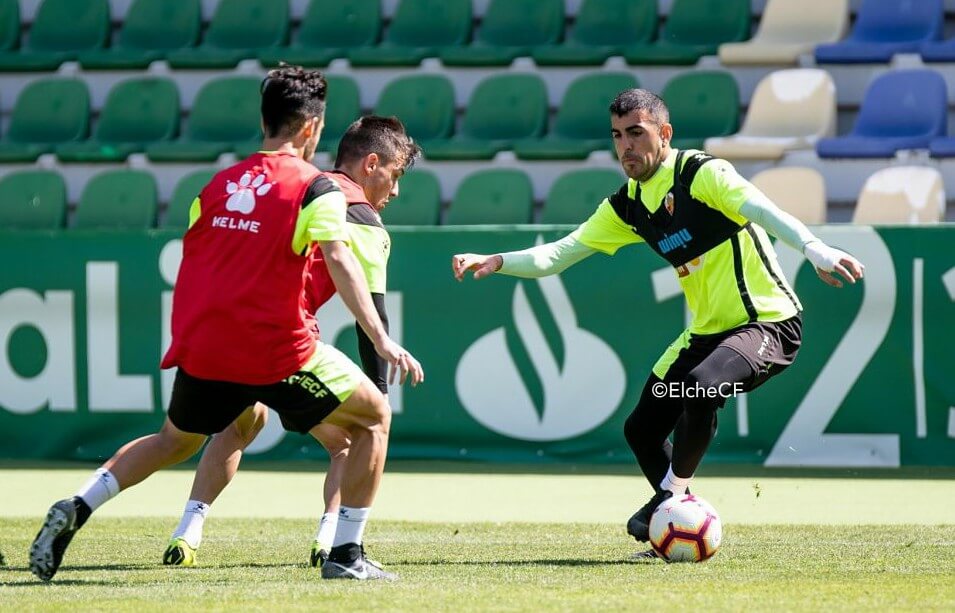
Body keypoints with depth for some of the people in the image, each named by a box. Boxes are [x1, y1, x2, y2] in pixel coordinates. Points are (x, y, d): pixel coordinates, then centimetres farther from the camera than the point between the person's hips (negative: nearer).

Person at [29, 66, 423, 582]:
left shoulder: (218, 184, 13)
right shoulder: (315, 188, -4)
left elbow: (189, 265, 19)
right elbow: (340, 263, -16)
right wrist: (382, 341, -21)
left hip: (202, 347, 5)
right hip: (277, 351, -5)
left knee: (175, 440, 30)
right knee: (373, 418, 12)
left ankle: (75, 508, 12)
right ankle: (346, 554, 6)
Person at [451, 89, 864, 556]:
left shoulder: (703, 174, -15)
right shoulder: (627, 207, 7)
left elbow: (763, 211, -32)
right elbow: (558, 255, 10)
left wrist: (815, 250, -49)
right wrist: (497, 262, -6)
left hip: (768, 322, -8)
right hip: (707, 332, 8)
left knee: (701, 386, -34)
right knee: (641, 430, 6)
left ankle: (672, 494, -13)